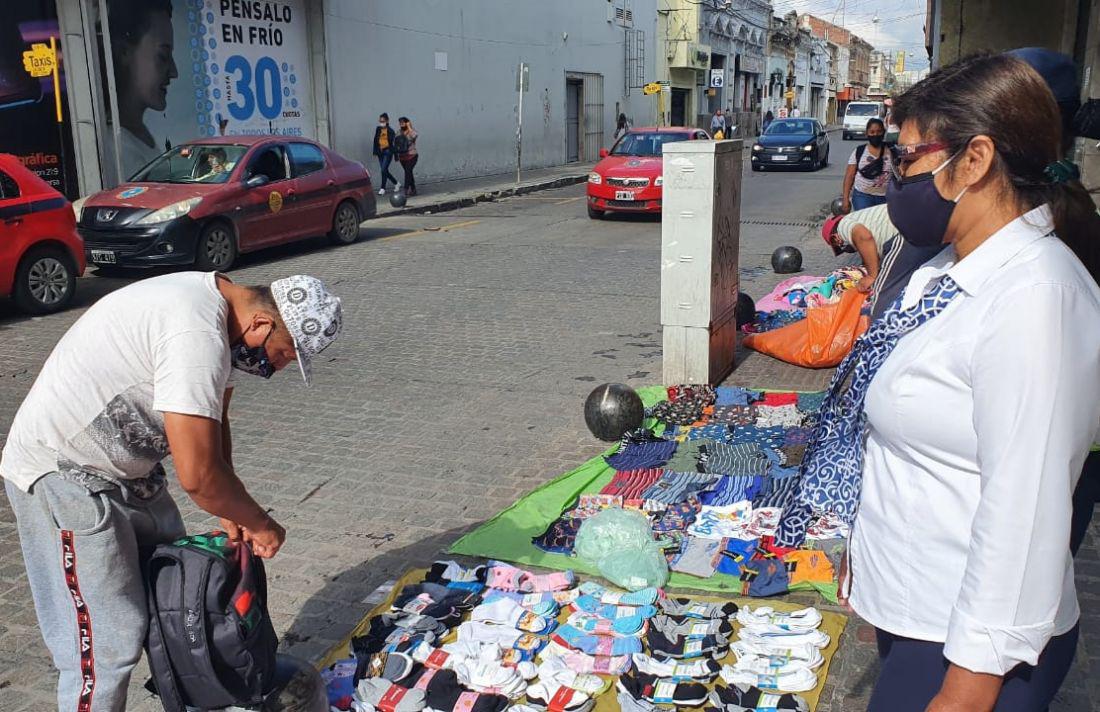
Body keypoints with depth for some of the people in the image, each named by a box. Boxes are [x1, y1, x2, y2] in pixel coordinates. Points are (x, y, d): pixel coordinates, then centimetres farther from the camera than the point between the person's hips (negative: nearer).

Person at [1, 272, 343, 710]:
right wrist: (260, 524, -12)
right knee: (106, 642, -5)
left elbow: (213, 419, 9)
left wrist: (231, 509, 0)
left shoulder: (211, 299, 1)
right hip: (63, 476, -10)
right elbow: (197, 476, -30)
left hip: (125, 468, 10)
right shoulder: (198, 335, -31)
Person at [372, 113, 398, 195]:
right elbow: (375, 140, 13)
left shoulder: (390, 131, -7)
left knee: (383, 170, -12)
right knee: (385, 170, 9)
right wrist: (375, 152, 9)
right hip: (380, 152, 6)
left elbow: (393, 143, -7)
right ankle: (395, 183, 29)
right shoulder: (378, 129, 7)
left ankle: (383, 188, -3)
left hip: (388, 152, -6)